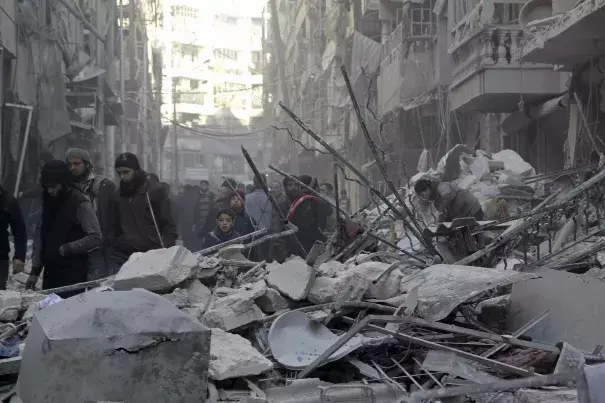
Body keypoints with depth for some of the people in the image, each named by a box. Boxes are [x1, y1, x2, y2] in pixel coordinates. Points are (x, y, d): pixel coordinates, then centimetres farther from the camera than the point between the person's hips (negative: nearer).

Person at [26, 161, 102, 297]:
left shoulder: (80, 204, -9)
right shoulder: (48, 202, 11)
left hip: (73, 274, -6)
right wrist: (35, 270, 10)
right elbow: (40, 235, 14)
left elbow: (96, 238, -12)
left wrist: (66, 248, -13)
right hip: (50, 272, 6)